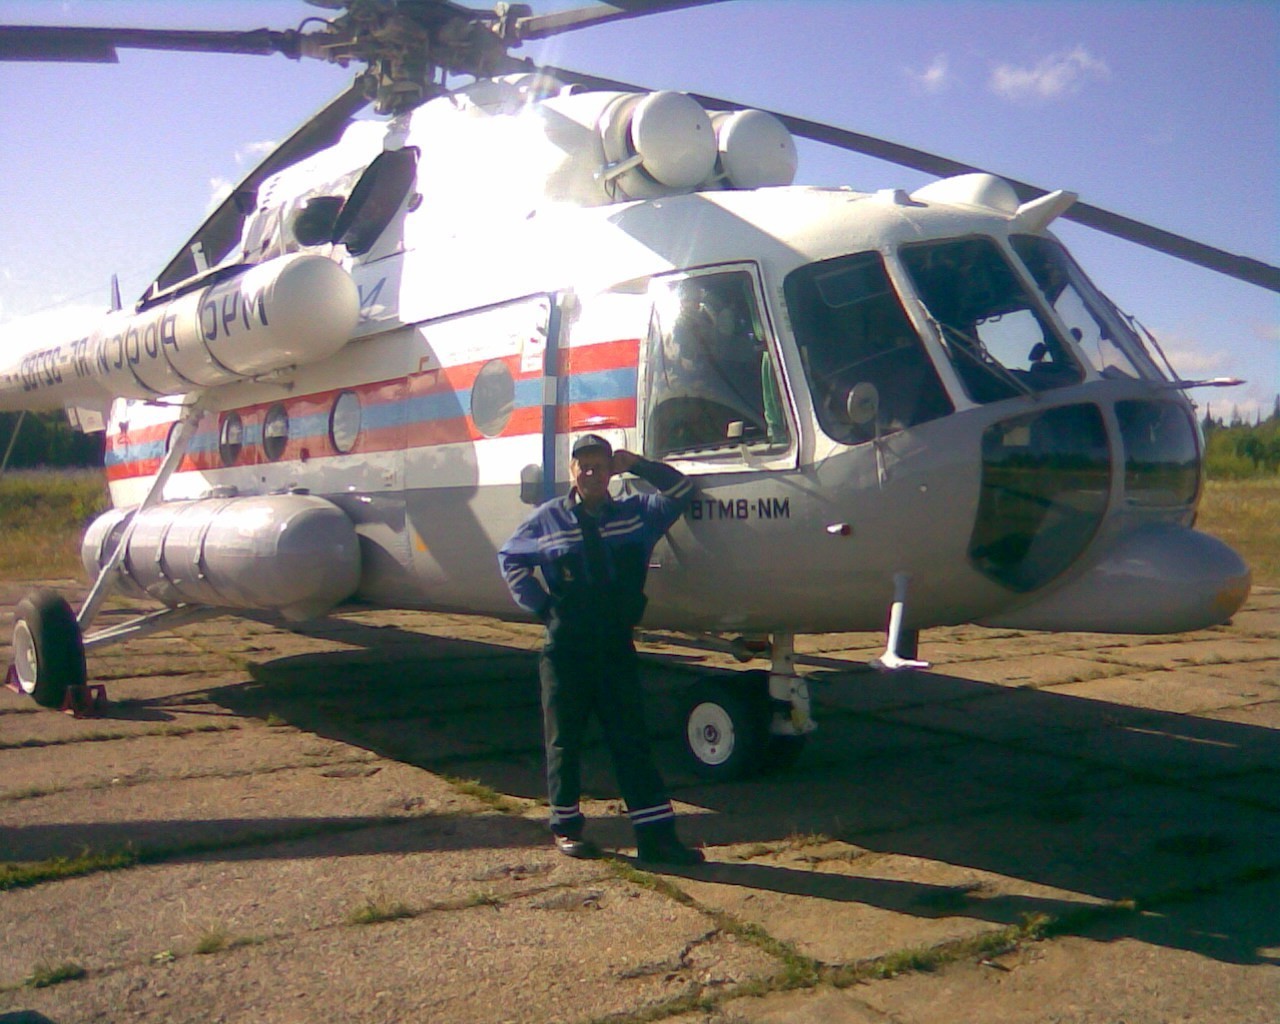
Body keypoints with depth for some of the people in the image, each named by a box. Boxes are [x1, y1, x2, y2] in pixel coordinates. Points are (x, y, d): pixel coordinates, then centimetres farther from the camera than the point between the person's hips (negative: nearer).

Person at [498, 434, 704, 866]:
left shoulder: (635, 513, 5)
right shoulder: (549, 518, 2)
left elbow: (681, 491, 6)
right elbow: (510, 559, 13)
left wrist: (638, 466, -3)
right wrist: (539, 604, 2)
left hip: (616, 647, 1)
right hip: (566, 648, -1)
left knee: (632, 741, 3)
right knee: (564, 741, 8)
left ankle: (656, 835, 3)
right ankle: (566, 827, 23)